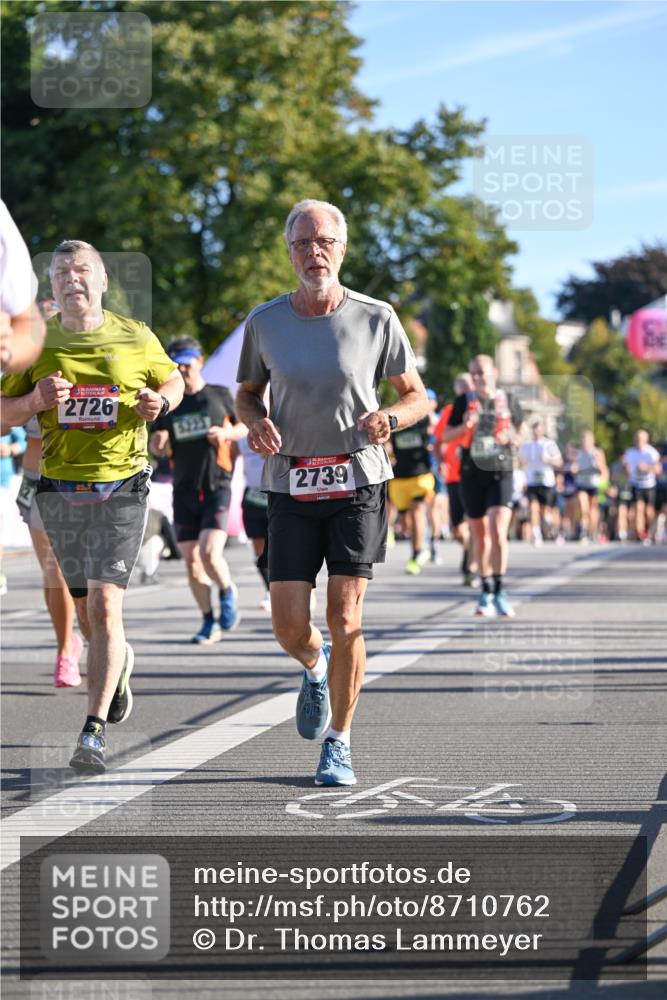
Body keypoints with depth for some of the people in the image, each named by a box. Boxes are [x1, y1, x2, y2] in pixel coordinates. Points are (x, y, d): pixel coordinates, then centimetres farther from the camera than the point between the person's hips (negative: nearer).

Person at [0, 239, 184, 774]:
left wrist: (159, 402, -6)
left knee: (104, 605, -14)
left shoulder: (136, 338, 1)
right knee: (85, 609, 13)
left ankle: (95, 731, -12)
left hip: (121, 487, -3)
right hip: (60, 489, 3)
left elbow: (172, 381, 17)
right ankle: (120, 661, 47)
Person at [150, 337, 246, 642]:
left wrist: (226, 434, -7)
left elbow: (243, 427, 14)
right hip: (184, 491, 3)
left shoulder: (220, 395, 3)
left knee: (210, 553, -17)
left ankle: (228, 592, 13)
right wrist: (158, 442, -11)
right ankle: (209, 622, 15)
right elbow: (155, 447, 13)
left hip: (217, 488, -3)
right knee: (191, 560, 2)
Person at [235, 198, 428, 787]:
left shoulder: (376, 319, -3)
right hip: (291, 488, 2)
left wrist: (390, 419, -16)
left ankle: (338, 745, 6)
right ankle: (315, 668, 36)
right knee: (289, 626, -2)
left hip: (358, 482, -2)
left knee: (345, 617, -9)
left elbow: (417, 396, 6)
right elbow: (247, 392, 16)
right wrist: (256, 423, -7)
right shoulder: (265, 322, 1)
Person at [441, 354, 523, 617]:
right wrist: (464, 427, -13)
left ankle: (500, 591, -12)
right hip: (471, 474, 2)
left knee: (498, 531, -17)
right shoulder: (464, 402, 5)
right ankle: (486, 592, 21)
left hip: (501, 472, -2)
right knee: (480, 535, 8)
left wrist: (511, 437, -7)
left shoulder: (508, 401, 5)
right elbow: (445, 437, 6)